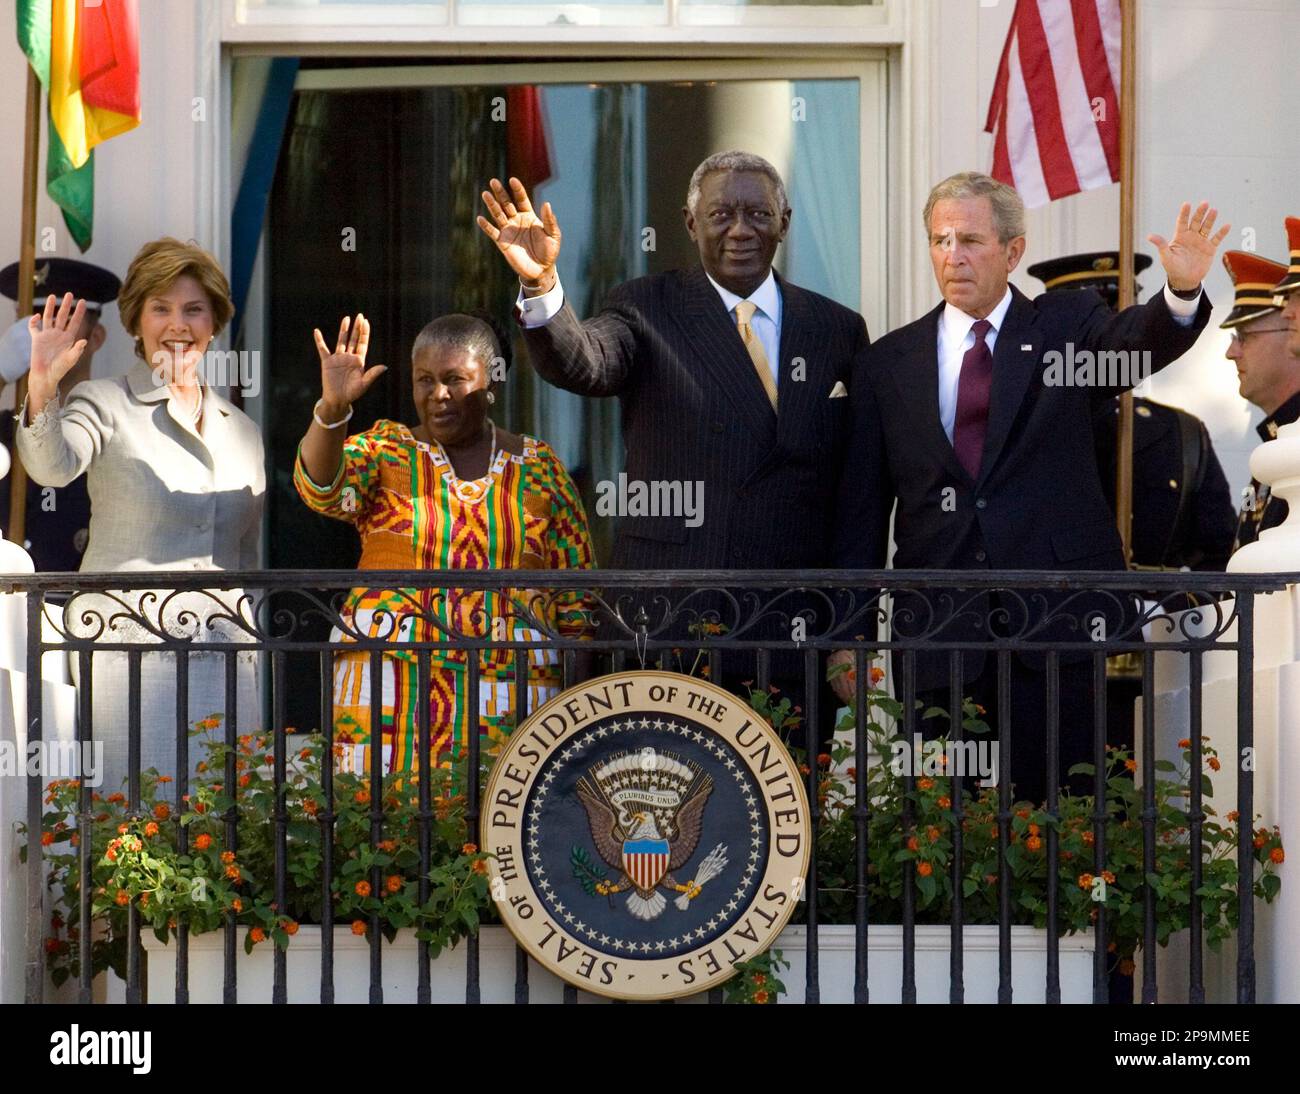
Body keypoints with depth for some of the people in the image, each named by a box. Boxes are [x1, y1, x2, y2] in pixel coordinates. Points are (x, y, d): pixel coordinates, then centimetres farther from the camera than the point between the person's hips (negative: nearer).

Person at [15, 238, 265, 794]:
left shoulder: (240, 428, 17)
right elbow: (53, 465, -20)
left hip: (225, 660, 4)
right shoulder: (106, 405, 2)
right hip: (127, 645, -4)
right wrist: (42, 390, -37)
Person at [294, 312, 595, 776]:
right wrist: (332, 409, -29)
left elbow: (576, 598, 10)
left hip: (508, 692, 0)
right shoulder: (385, 450, 8)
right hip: (388, 687, 0)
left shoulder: (540, 467, 9)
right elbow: (322, 489, -13)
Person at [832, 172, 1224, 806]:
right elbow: (862, 509, 9)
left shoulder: (1067, 327, 6)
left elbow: (1137, 341, -16)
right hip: (937, 629, 2)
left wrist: (1183, 291, -39)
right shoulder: (887, 364, 10)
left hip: (1053, 612, -1)